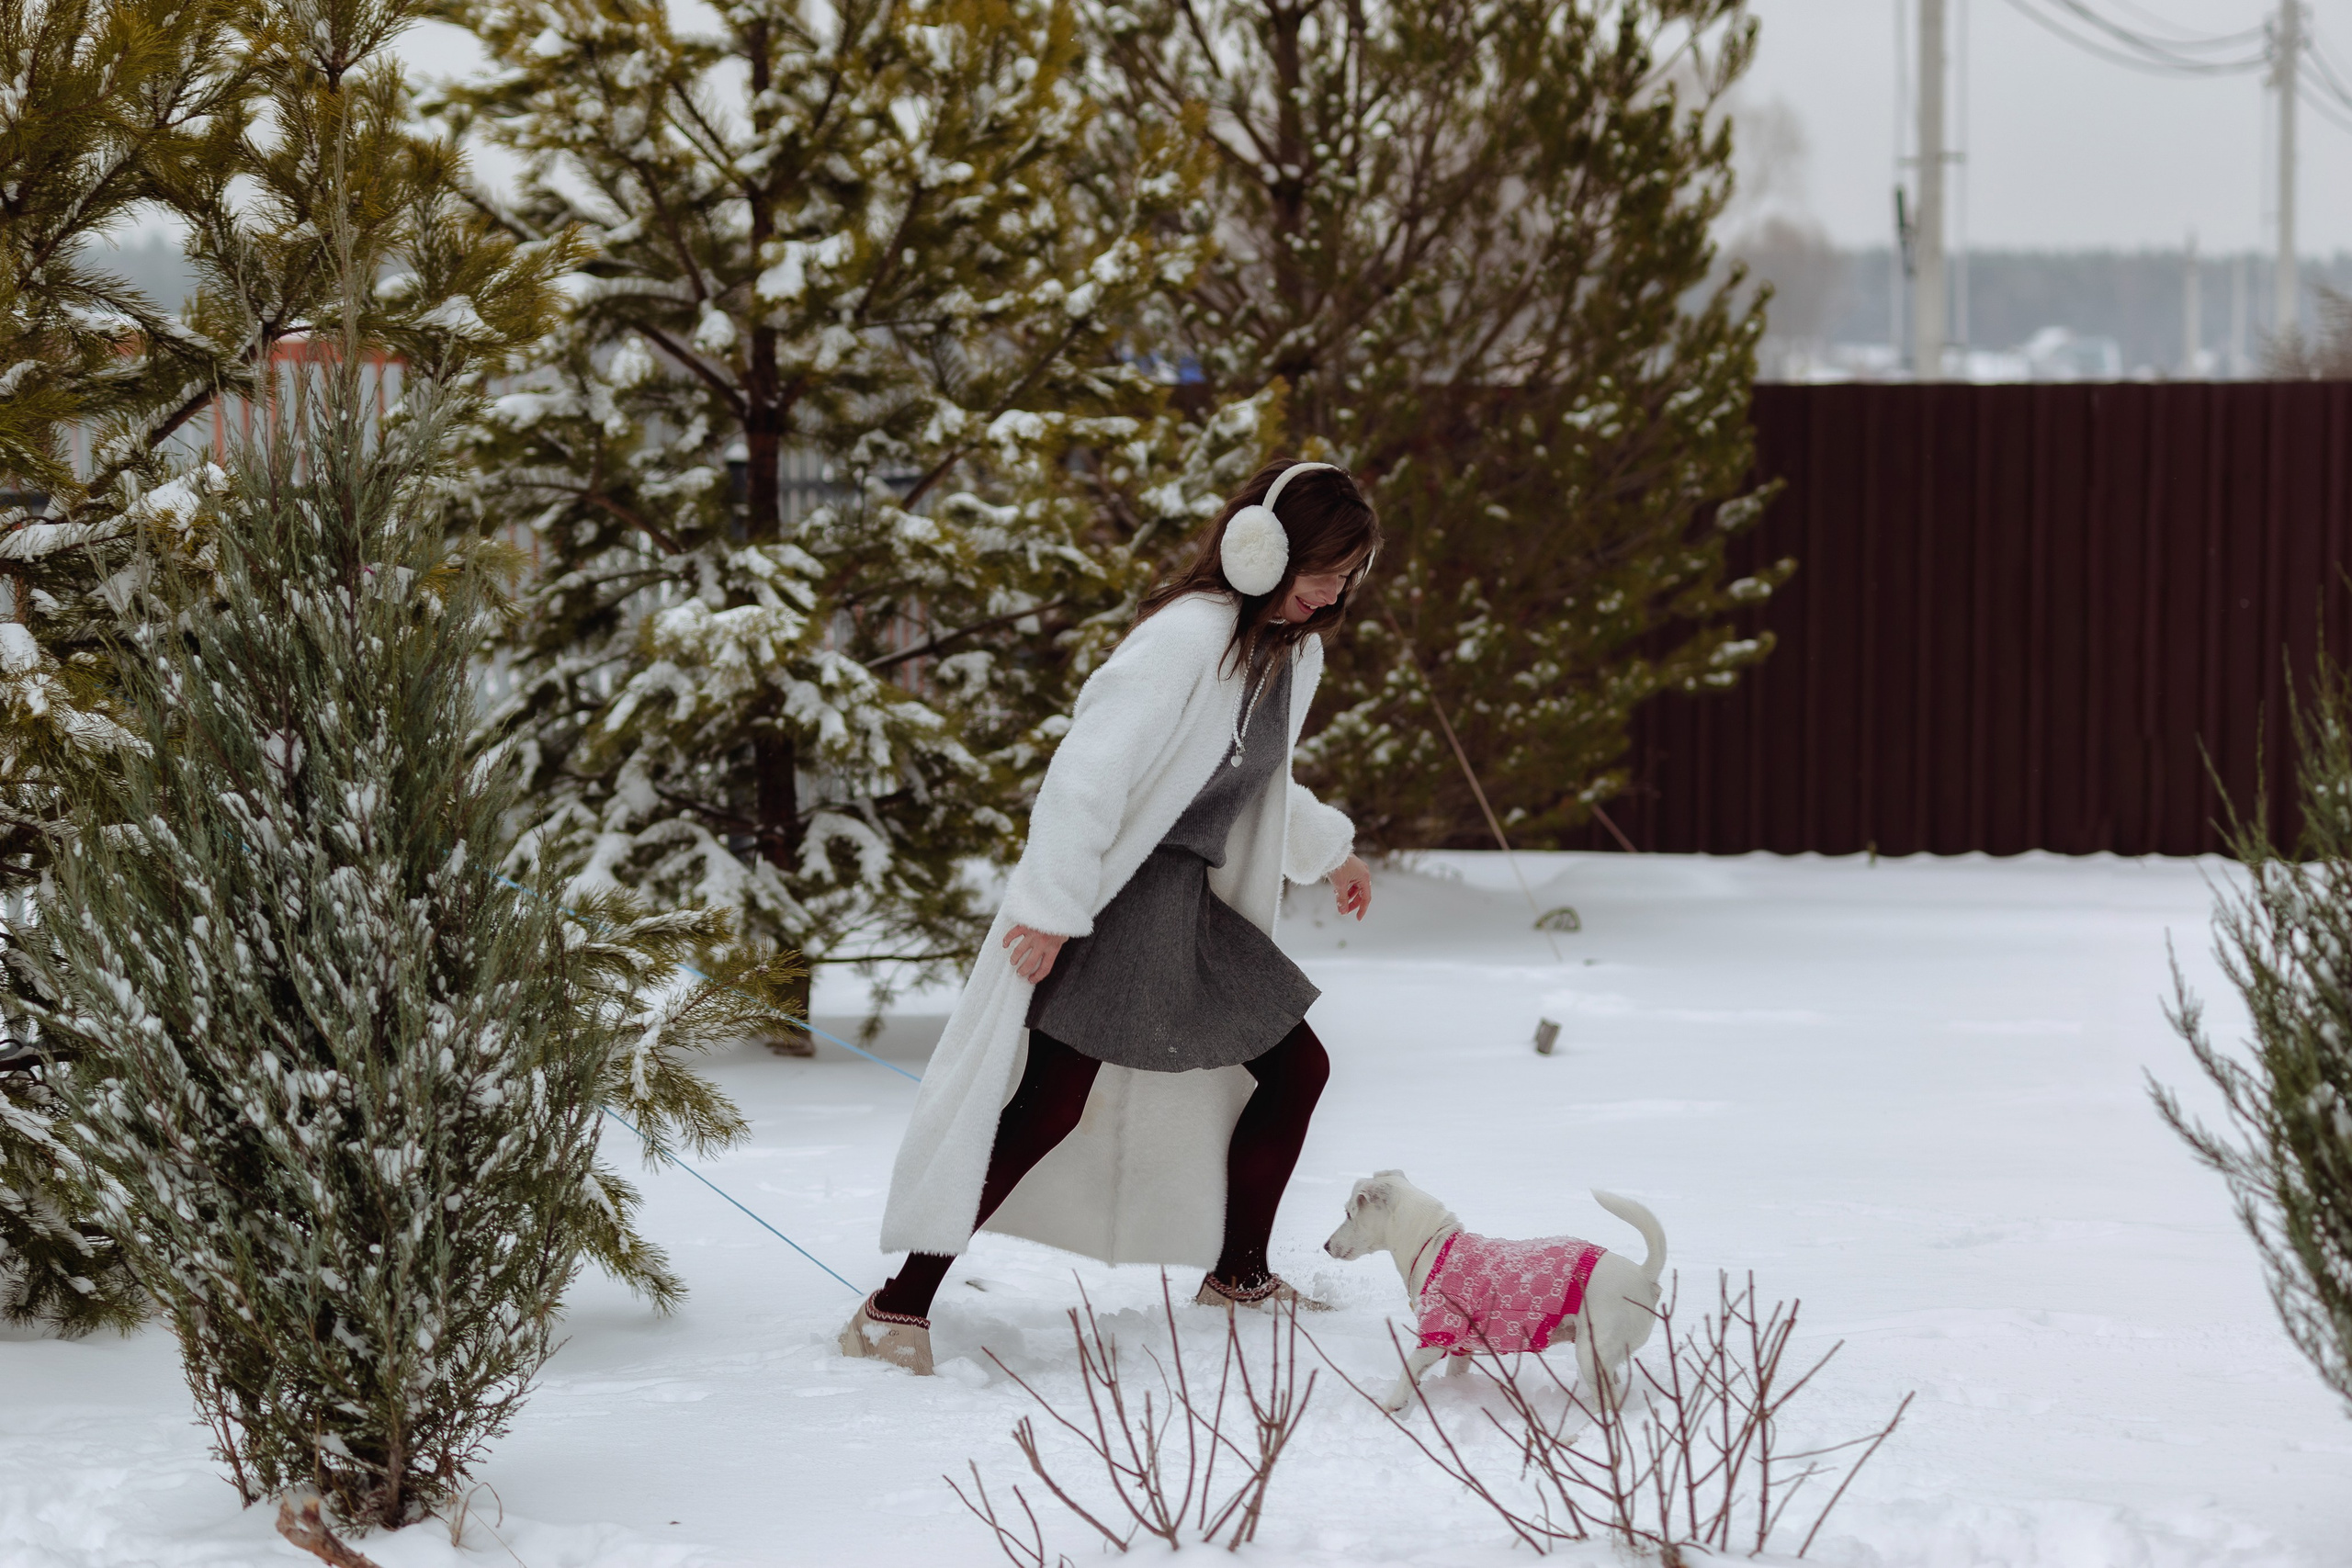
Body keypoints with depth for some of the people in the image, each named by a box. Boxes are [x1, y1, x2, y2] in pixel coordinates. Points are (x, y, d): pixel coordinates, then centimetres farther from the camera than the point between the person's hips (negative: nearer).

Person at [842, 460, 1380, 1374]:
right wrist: (1054, 910, -29)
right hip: (1109, 903, -10)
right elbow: (1090, 770, -26)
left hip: (1194, 907, 10)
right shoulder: (1188, 636, -19)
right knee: (1053, 1100, -18)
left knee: (1294, 1067, 12)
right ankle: (896, 1312, -18)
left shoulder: (1293, 652, 12)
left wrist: (1329, 852, 42)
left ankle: (1237, 1274, 30)